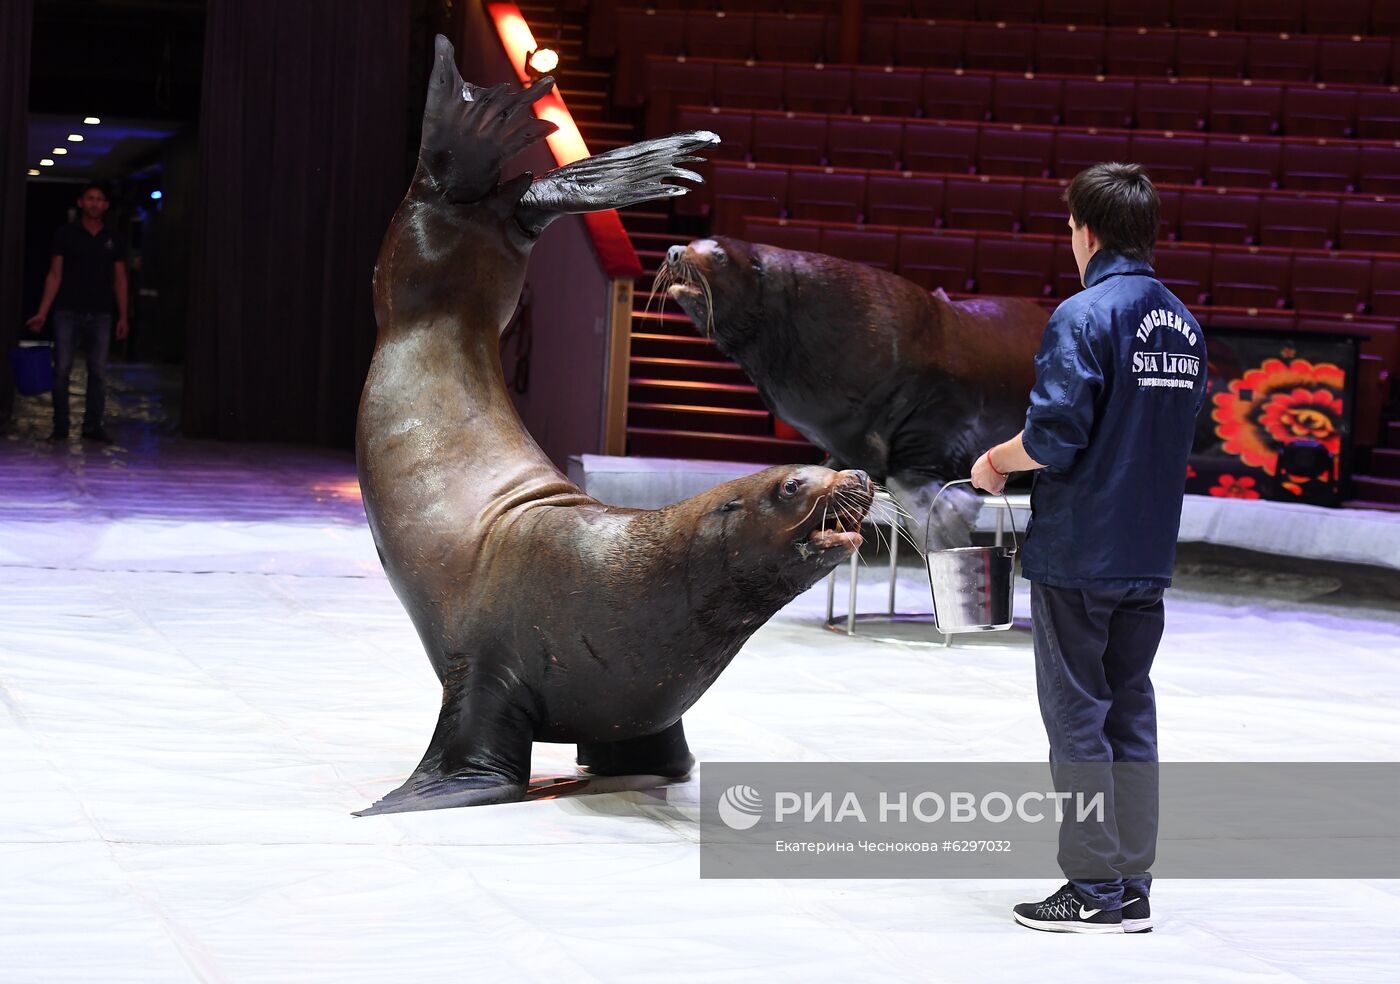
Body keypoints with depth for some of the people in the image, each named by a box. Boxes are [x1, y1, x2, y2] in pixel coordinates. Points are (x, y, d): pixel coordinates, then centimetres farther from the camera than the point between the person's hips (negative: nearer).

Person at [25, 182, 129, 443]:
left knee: (98, 372, 2)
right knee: (61, 371, -2)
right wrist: (42, 313, -6)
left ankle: (93, 426, 9)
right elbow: (55, 275, 1)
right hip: (68, 313, -2)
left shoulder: (113, 240, 8)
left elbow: (119, 279, 10)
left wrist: (123, 317, 4)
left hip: (100, 316, 2)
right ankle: (60, 427, 5)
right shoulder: (65, 234, 2)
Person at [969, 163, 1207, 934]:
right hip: (1148, 553, 7)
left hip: (1075, 553, -7)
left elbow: (1054, 436, -21)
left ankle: (1094, 890, 5)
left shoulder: (1084, 315, -15)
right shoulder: (1182, 323, 8)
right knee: (1130, 711, 13)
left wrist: (995, 462, -1)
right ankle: (1133, 886, 17)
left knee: (1076, 715, 1)